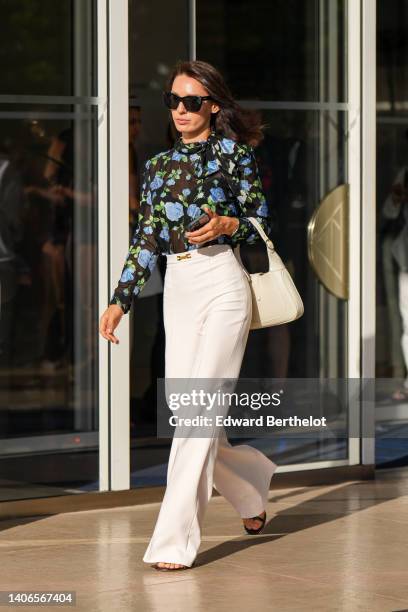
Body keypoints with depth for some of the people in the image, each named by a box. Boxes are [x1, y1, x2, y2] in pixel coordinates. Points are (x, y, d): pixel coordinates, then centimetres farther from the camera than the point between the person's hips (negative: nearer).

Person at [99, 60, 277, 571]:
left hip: (221, 283, -5)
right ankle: (251, 488, 30)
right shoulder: (157, 166, 15)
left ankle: (175, 538, -12)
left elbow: (261, 221, 3)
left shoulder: (233, 153, 2)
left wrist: (226, 225, -17)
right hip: (177, 291, 6)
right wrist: (120, 300, 12)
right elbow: (146, 240, 16)